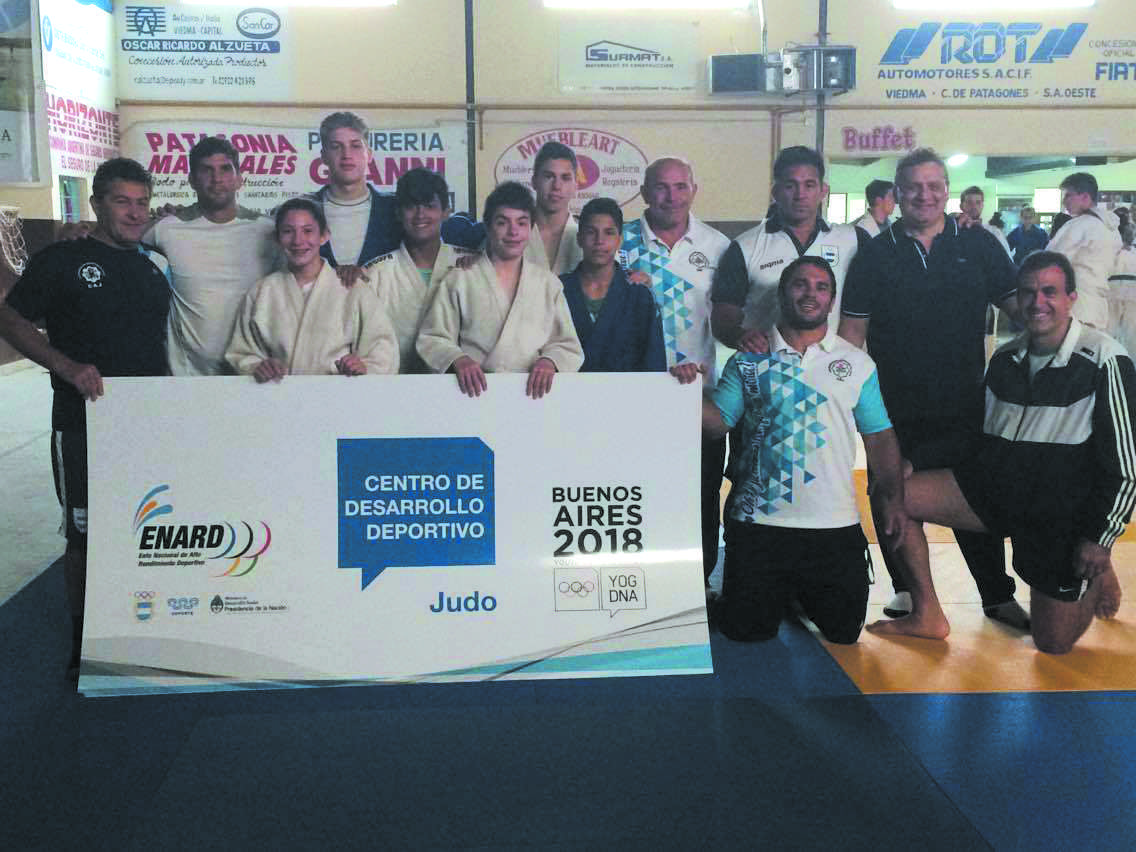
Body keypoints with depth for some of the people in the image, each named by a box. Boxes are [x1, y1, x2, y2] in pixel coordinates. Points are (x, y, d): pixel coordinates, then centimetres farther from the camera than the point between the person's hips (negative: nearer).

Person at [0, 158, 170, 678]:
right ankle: (85, 645, 18)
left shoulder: (152, 269, 13)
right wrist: (69, 368, -17)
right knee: (86, 535, 3)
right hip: (83, 424, -4)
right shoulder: (62, 260, -1)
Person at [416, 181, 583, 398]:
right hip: (476, 392, -1)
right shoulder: (458, 280, 13)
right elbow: (433, 339, 8)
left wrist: (549, 361, -6)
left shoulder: (549, 283, 19)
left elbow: (569, 346, 17)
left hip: (531, 392, 2)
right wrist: (458, 359, -13)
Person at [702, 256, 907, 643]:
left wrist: (893, 501, -2)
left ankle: (803, 597, 38)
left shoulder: (857, 363, 8)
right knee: (746, 630, 3)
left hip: (835, 525, 1)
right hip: (758, 522, -1)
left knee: (843, 632, 8)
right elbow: (718, 421, 0)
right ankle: (780, 596, 36)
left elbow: (880, 437, 7)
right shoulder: (749, 359, 6)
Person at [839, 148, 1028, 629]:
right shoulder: (876, 254, 2)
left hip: (964, 406, 0)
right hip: (895, 408, 0)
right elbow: (853, 329, 2)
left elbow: (1018, 305, 7)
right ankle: (907, 591, 28)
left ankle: (998, 595, 25)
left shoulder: (978, 245, 4)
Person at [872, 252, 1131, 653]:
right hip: (996, 483, 5)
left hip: (1061, 513, -5)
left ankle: (1100, 578, 34)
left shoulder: (1103, 361, -14)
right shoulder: (1006, 358, 5)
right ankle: (927, 616, -2)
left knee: (1053, 643, 2)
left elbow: (1126, 465, -13)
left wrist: (1100, 540, -13)